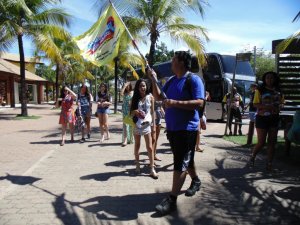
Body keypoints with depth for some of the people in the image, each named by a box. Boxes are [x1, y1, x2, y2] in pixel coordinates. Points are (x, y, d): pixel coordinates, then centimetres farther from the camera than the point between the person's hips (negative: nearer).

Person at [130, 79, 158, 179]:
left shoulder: (150, 97, 0)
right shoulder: (135, 98, 3)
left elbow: (152, 112, 3)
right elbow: (131, 112, 5)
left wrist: (154, 124, -1)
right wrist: (135, 111, -18)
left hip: (147, 124, -1)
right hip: (137, 124, 2)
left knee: (150, 148, -3)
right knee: (137, 146, 13)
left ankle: (152, 169, 2)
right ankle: (137, 165, 28)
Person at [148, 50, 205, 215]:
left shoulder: (193, 79, -11)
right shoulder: (171, 80, 13)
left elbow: (199, 102, -20)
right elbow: (158, 97, 15)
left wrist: (175, 103, -26)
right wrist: (154, 80, 3)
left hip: (187, 128, -8)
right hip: (171, 127, 8)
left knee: (180, 164, -6)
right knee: (186, 159, 21)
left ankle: (172, 199, -2)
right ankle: (196, 181, 43)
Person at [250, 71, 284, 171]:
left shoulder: (278, 91, 9)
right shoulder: (260, 90, -5)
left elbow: (281, 103, 18)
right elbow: (255, 104, -11)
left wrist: (279, 107, -6)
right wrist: (268, 107, -24)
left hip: (274, 119, 5)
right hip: (262, 118, -4)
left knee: (272, 142, 5)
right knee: (261, 142, -3)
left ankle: (269, 164, 15)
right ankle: (252, 157, 25)